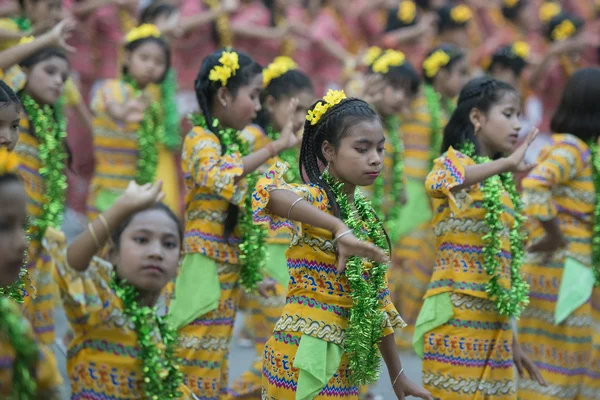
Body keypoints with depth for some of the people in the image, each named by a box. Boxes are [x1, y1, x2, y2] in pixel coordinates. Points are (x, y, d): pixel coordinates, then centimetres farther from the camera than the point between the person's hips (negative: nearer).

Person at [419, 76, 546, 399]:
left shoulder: (501, 184, 18)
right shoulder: (456, 161, -4)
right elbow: (435, 183, -31)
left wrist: (511, 340, 18)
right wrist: (505, 163, -42)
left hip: (494, 321, 7)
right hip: (457, 317, -7)